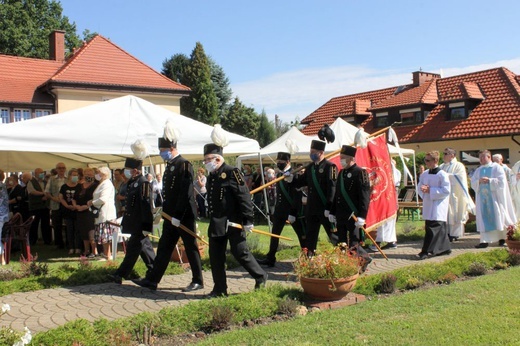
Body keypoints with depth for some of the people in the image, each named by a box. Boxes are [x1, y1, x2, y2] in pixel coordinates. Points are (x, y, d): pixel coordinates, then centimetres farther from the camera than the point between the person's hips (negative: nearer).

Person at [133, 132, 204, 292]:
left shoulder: (184, 165, -13)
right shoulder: (169, 166, 14)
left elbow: (186, 193, -20)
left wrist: (178, 216, -22)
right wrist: (164, 209, 11)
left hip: (184, 216, -9)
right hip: (171, 216, 9)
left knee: (191, 248, 2)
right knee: (164, 247, 10)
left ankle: (198, 281, 14)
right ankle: (152, 280, 14)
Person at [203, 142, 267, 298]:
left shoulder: (232, 173, -14)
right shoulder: (211, 177, 12)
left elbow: (244, 197, -17)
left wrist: (248, 220, -19)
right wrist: (212, 220, 19)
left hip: (233, 223, -8)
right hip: (216, 224, 8)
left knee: (240, 253, -1)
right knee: (215, 256, 8)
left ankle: (260, 277, 20)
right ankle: (220, 289, 19)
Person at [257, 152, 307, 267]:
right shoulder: (279, 175, 11)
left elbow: (296, 195, -17)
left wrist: (293, 213, -20)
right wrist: (276, 209, 14)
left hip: (292, 210, -7)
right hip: (280, 210, 8)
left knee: (302, 235, 3)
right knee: (274, 234, 8)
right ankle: (270, 259, 15)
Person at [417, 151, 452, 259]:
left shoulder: (442, 175, -12)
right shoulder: (424, 174, 9)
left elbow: (446, 190, -16)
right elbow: (420, 188, 14)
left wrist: (430, 190, -18)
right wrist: (423, 190, -9)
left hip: (438, 205, -7)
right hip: (428, 204, 7)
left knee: (433, 227, -10)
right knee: (440, 228, 13)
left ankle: (426, 251, -12)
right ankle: (444, 248, 24)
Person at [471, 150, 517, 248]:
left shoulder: (497, 167, 0)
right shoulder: (478, 170, 14)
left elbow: (501, 181, -10)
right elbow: (473, 183, 7)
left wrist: (489, 180, -19)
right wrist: (479, 181, -13)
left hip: (495, 197, -4)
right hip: (483, 198, 4)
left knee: (498, 217, 2)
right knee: (484, 218, -2)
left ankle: (502, 238, 17)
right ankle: (485, 240, -5)